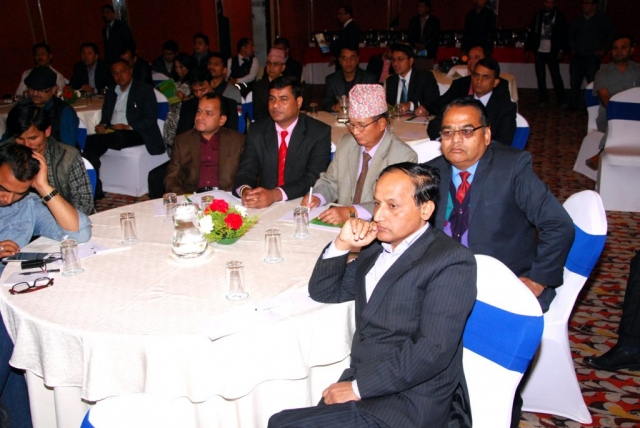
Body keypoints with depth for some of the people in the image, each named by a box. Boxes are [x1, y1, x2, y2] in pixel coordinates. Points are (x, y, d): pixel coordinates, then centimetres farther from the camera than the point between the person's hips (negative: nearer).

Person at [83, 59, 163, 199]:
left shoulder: (145, 90, 3)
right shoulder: (111, 92, 22)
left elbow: (150, 119, -7)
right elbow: (105, 116, 23)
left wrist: (128, 127, -20)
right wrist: (102, 126, -2)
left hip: (135, 134, -5)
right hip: (112, 132, 6)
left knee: (117, 136, -36)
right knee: (89, 142, -24)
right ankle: (94, 189, -24)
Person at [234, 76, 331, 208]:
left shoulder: (320, 133, -4)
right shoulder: (256, 131, 7)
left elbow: (314, 178, -13)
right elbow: (246, 170, 2)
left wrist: (275, 195, -26)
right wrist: (245, 190, -22)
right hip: (263, 206, 1)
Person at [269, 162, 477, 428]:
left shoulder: (451, 261, -10)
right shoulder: (377, 247, 13)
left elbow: (433, 350, -19)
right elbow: (324, 292, 19)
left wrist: (358, 387, -16)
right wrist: (342, 245, 2)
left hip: (408, 405, -6)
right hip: (359, 382, 7)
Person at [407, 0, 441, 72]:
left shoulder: (434, 21, 7)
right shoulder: (413, 20, 17)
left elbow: (436, 36, -1)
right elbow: (409, 35, 11)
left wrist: (424, 46, -12)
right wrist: (416, 44, -8)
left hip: (429, 54, -2)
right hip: (415, 54, 2)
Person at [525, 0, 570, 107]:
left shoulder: (560, 17, 1)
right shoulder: (538, 16, 8)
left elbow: (565, 35, 0)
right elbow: (532, 33, 9)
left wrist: (562, 50, -9)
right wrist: (528, 49, 5)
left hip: (552, 52, -3)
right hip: (539, 51, 3)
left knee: (556, 76, -7)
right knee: (540, 77, 5)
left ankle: (562, 101, -4)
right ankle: (543, 100, 13)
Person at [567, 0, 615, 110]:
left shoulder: (603, 20, -1)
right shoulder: (578, 19, 9)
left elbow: (611, 35, 2)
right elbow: (571, 34, 23)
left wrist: (603, 49, 0)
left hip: (593, 57, -3)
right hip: (578, 57, 4)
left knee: (592, 82, -6)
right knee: (574, 81, 3)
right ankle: (573, 105, 12)